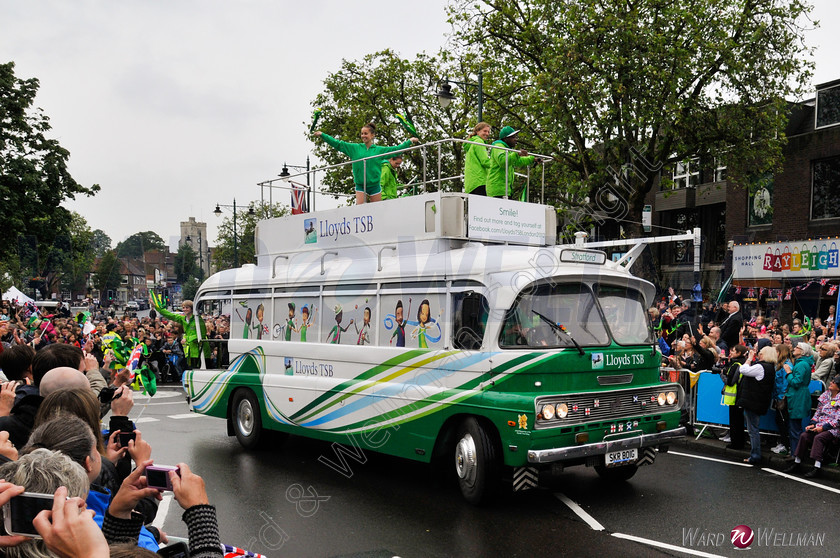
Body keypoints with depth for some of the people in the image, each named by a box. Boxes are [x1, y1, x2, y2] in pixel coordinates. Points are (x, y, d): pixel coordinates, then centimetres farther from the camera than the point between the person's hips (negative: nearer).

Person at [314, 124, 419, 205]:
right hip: (360, 185, 0)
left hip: (374, 185, 0)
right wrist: (322, 135, 6)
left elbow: (396, 149, 8)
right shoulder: (355, 148, 5)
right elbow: (338, 144, 7)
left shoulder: (379, 150, 5)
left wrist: (410, 141, 4)